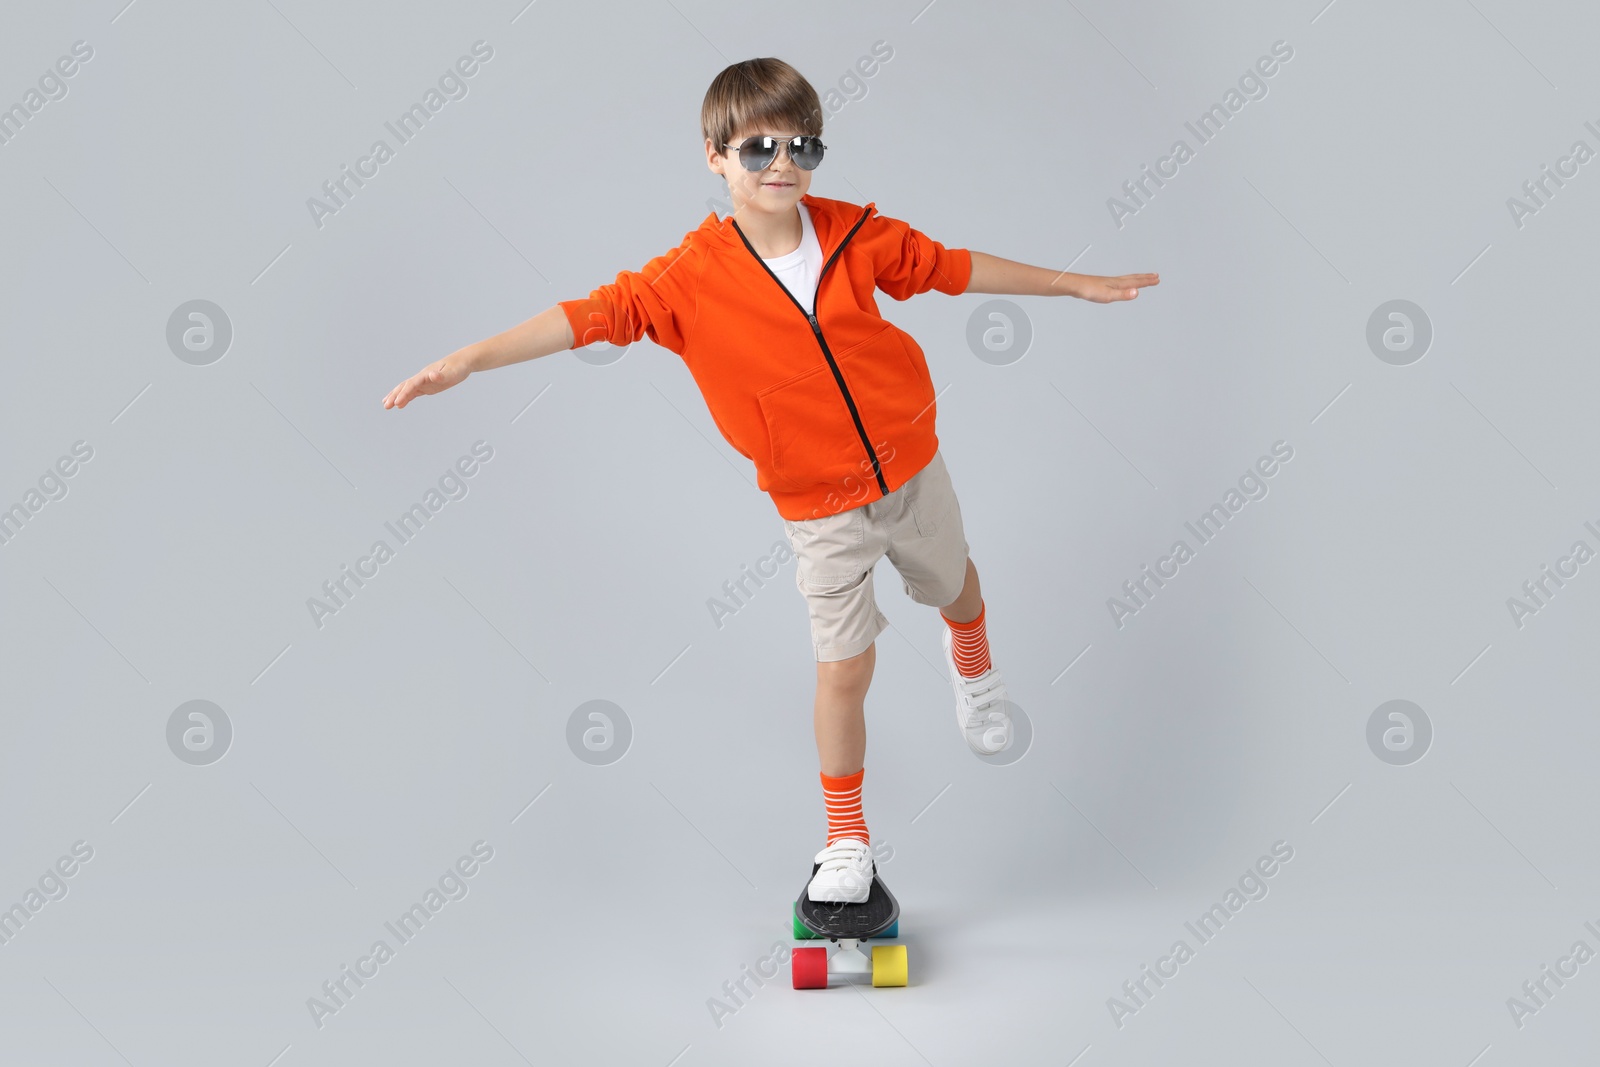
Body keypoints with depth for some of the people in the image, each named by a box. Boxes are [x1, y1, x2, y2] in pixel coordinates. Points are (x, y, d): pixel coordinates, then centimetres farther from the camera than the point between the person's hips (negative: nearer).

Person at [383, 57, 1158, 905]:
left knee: (954, 585, 27)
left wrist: (1073, 284, 13)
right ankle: (845, 838, 21)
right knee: (844, 668, -1)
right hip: (821, 508, -3)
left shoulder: (855, 233, -8)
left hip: (913, 467, 3)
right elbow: (591, 316, -22)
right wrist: (468, 359, -31)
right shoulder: (690, 278, -17)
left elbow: (952, 267, 5)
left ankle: (972, 667, 66)